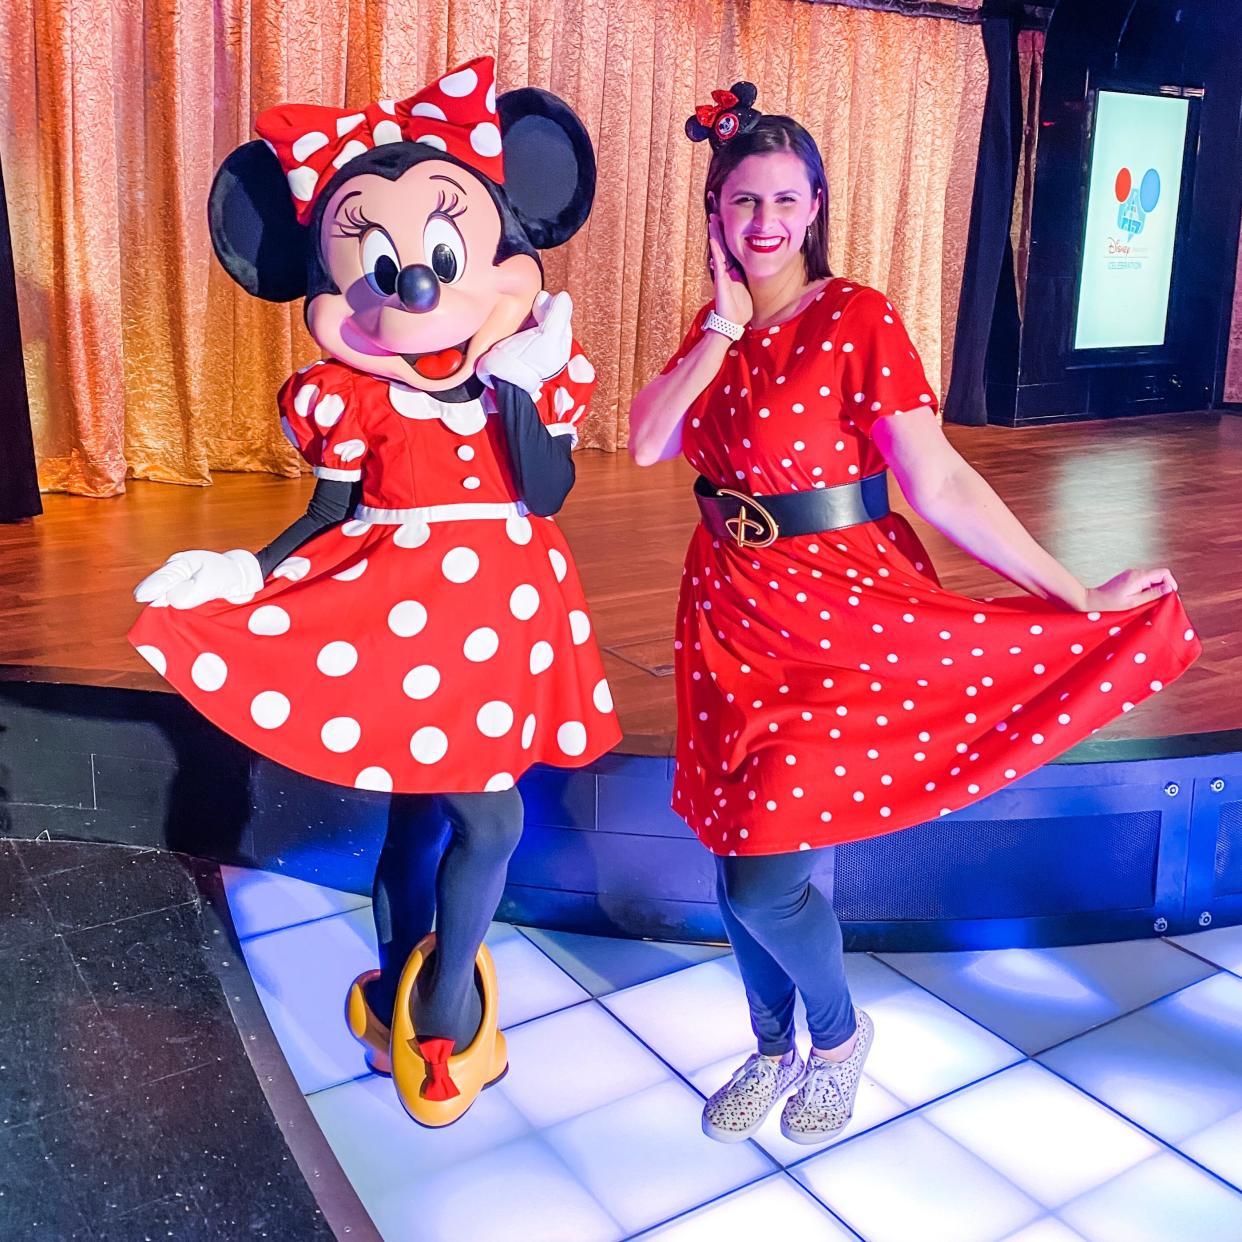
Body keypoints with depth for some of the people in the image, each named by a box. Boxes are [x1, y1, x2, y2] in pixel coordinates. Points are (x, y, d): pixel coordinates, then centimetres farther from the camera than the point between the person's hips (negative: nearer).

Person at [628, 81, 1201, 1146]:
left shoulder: (859, 321, -11)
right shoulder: (713, 330, 8)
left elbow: (941, 485, -15)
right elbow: (647, 443, -7)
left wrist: (1076, 594, -17)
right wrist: (723, 329, -9)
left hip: (835, 615, -5)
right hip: (730, 609, 6)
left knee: (765, 877, -8)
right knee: (739, 857, 13)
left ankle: (840, 1036, 25)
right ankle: (774, 1049, 39)